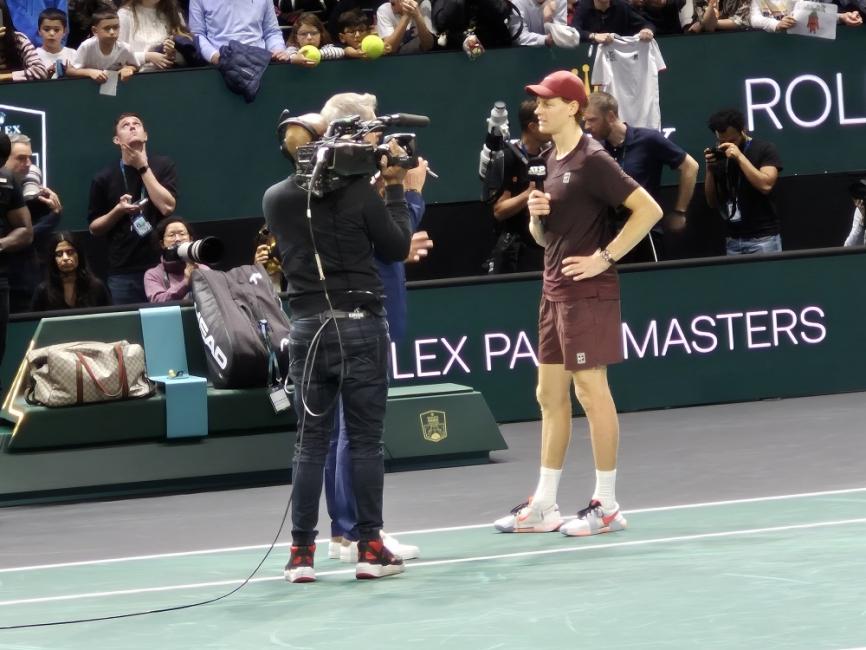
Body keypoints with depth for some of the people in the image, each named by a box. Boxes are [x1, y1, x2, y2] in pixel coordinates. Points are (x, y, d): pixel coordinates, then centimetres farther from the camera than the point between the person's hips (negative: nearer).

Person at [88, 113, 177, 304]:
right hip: (122, 273, 1)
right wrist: (118, 211, -10)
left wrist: (143, 168, -7)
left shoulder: (162, 166, 3)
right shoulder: (104, 178, 5)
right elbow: (94, 228, 10)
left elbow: (167, 207, -11)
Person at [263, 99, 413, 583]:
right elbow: (398, 247, -1)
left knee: (311, 442, 8)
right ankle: (370, 548, 4)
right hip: (361, 325, -3)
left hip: (309, 329, 3)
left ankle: (302, 552, 6)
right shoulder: (359, 192, -10)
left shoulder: (276, 200, 1)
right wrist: (395, 187, 7)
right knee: (366, 439, 3)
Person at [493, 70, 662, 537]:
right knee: (550, 394, 10)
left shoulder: (592, 161, -13)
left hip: (587, 292, -9)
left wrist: (605, 257, -18)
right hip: (555, 290, 9)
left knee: (590, 390, -5)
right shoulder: (550, 160, 13)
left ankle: (606, 506, 2)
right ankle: (543, 506, 14)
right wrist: (536, 215, -2)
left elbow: (648, 209, -17)